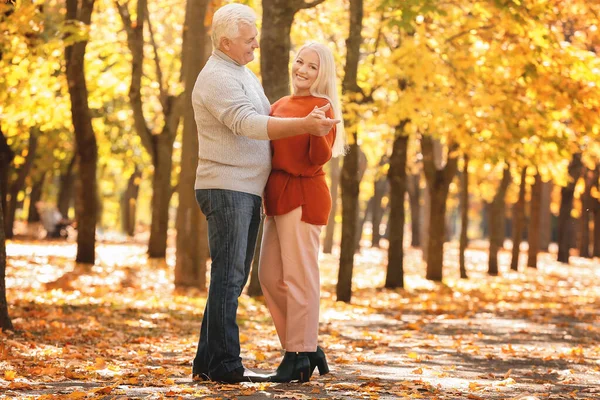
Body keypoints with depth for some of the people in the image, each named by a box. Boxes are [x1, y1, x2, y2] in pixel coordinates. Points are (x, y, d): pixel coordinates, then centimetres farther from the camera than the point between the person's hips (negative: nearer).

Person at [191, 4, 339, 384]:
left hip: (248, 191, 10)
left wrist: (307, 121, 6)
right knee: (228, 276, -9)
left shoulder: (244, 74, 19)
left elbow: (265, 116, 22)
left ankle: (207, 362, 13)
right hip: (226, 190, -10)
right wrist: (304, 124, -33)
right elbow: (248, 124, -26)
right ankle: (225, 364, -7)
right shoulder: (217, 78, -14)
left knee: (233, 278, 10)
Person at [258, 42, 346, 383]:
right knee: (270, 277, 12)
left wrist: (318, 131, -35)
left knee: (299, 276, -5)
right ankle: (308, 348, 21)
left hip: (303, 195, -9)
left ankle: (299, 355, 2)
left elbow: (320, 158, -18)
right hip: (278, 196, 9)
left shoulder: (321, 106, -7)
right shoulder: (281, 105, 15)